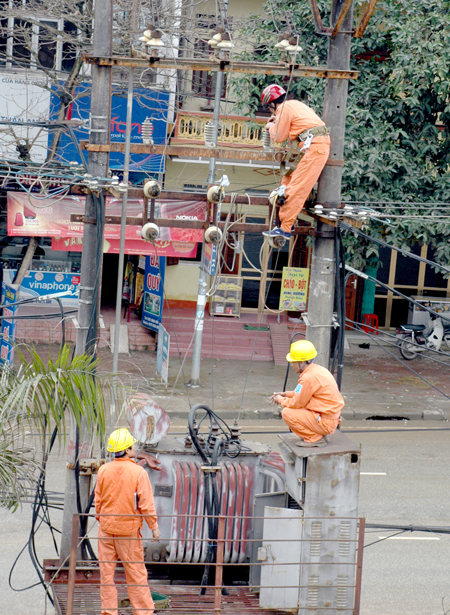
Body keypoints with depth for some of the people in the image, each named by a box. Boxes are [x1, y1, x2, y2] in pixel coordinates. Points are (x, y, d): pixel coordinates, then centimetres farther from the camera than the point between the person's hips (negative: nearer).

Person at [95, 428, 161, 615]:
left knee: (106, 570, 8)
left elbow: (98, 500, 6)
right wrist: (154, 526, -2)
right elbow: (146, 503, -12)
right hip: (129, 528, -3)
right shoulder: (138, 472, -13)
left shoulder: (104, 470, -3)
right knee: (135, 571, 5)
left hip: (106, 527, 3)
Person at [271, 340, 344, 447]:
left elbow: (297, 403, -14)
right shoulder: (318, 369, 9)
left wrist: (281, 400, 4)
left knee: (287, 413, -12)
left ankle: (315, 438, -7)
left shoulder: (309, 378, -21)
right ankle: (319, 435, 13)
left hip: (325, 422, -10)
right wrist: (286, 394, 17)